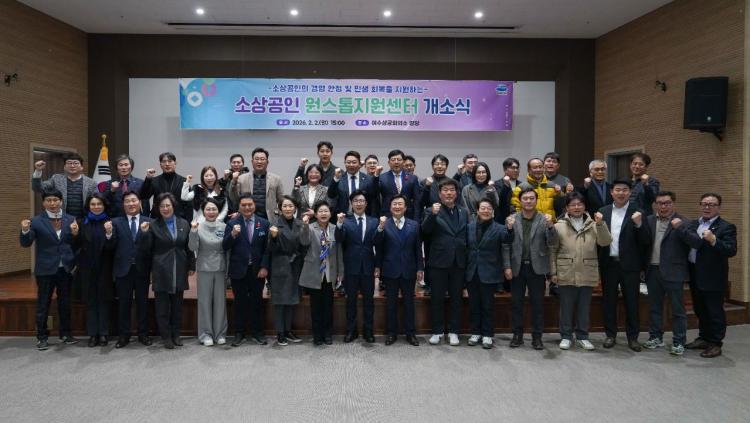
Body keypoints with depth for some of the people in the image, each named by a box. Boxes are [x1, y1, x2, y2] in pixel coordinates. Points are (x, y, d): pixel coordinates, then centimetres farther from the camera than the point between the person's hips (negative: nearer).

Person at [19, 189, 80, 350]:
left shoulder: (70, 219, 4)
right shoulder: (36, 221, -4)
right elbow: (26, 244, -7)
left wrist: (75, 234, -14)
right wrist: (25, 231, -25)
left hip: (66, 268, 3)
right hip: (45, 269, -2)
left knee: (65, 303, 13)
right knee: (43, 304, 6)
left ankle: (65, 333, 25)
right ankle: (41, 337, 16)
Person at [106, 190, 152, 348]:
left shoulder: (149, 222, 2)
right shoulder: (116, 222, 5)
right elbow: (111, 246, -5)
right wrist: (109, 234, -21)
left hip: (142, 268, 0)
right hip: (123, 268, 1)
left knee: (142, 302, 8)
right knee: (123, 303, 8)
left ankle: (143, 334, 19)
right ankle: (124, 335, 18)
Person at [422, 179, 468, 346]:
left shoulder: (464, 212, 10)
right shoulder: (434, 211, -1)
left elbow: (468, 235, 11)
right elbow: (425, 230, -16)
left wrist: (468, 257, 4)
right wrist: (432, 214, -31)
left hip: (458, 262, 3)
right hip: (439, 261, -3)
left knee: (457, 298, 10)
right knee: (437, 298, 6)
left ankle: (453, 331, 22)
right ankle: (437, 331, 19)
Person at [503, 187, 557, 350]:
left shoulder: (545, 219, 0)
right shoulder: (511, 219, 2)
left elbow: (552, 242, -7)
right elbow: (506, 245, 2)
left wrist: (550, 226, -24)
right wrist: (507, 266, -5)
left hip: (537, 267, -1)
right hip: (517, 267, 1)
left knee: (538, 304, 6)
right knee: (516, 303, 8)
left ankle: (537, 336, 16)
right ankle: (517, 335, 19)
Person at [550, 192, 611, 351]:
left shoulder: (593, 224, 4)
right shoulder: (559, 226, 0)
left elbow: (605, 242, -8)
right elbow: (552, 250, 1)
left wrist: (600, 224, -20)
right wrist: (553, 272, -2)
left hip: (587, 274, 2)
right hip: (566, 275, -1)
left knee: (584, 307, 11)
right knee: (566, 307, 7)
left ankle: (582, 336, 24)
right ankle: (566, 336, 19)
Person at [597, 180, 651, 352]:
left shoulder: (637, 213, -2)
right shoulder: (603, 211, 6)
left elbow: (645, 241, -8)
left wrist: (639, 224, -23)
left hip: (629, 265, -2)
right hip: (608, 263, 2)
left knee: (631, 302, 6)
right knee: (609, 301, 9)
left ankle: (632, 337, 18)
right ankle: (610, 335, 21)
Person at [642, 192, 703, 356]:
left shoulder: (682, 222, -4)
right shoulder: (649, 220, 8)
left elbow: (697, 243, -16)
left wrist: (680, 228, -23)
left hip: (673, 272, -4)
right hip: (653, 271, 4)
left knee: (677, 309, 3)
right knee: (654, 307, 14)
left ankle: (678, 342, 12)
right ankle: (655, 337, 26)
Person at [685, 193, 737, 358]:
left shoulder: (726, 227, -8)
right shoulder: (692, 224, 10)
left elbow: (731, 251, -18)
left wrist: (713, 240, -32)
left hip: (713, 278, -6)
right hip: (695, 276, 6)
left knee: (715, 312, 4)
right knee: (700, 310, 17)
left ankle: (715, 344, 15)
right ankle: (703, 338, 31)